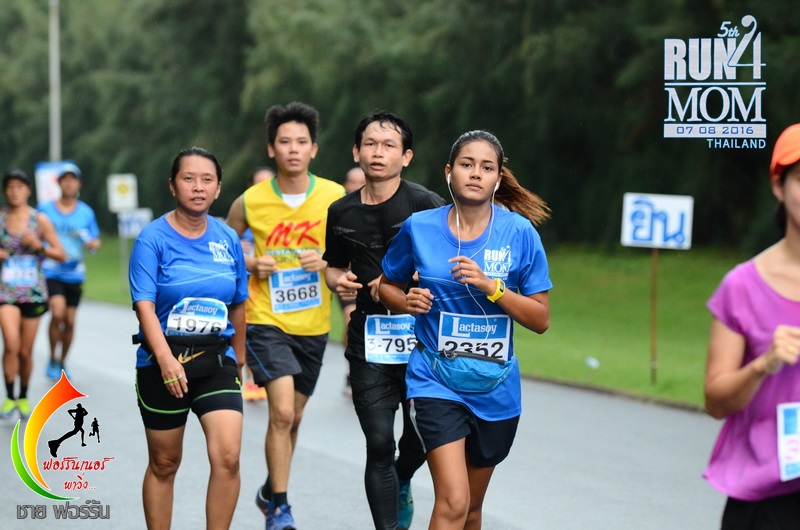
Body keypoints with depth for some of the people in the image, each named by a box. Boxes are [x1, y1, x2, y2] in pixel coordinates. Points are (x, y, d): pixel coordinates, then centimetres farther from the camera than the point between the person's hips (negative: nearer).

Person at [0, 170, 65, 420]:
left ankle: (23, 397, 28)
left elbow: (61, 255, 0)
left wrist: (39, 246, -16)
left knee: (26, 351, 7)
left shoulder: (40, 220, -2)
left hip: (34, 292, 1)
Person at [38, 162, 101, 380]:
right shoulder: (45, 209, 2)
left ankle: (62, 362, 26)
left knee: (70, 321, 6)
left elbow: (95, 241, 10)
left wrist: (93, 243, -12)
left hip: (74, 274, 3)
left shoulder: (86, 212, 6)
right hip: (50, 271, -2)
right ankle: (53, 360, -5)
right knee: (58, 312, -22)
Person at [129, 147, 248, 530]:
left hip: (216, 361, 3)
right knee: (164, 464, 9)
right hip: (163, 361, -3)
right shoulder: (153, 238, -7)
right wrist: (165, 359, -28)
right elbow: (144, 303, -16)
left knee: (227, 458, -13)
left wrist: (238, 353, 25)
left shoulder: (228, 239, 5)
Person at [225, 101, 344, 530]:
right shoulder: (249, 202, -7)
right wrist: (251, 265, -11)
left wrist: (328, 262, -16)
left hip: (313, 324, 3)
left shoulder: (335, 197, -5)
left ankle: (270, 492, 37)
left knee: (292, 417, 16)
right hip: (266, 321, -3)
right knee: (282, 412, -17)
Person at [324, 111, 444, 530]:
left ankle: (402, 483, 45)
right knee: (379, 445, -3)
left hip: (419, 336, -2)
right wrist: (338, 281, 1)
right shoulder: (341, 212, 8)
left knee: (421, 437, 11)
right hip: (368, 342, 2)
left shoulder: (425, 205, -7)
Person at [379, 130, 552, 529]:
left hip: (494, 387, 2)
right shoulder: (420, 228, -4)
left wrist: (490, 286, -19)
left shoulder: (520, 232, -5)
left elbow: (541, 319, -5)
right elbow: (387, 285, 13)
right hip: (437, 381, -2)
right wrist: (407, 301, -9)